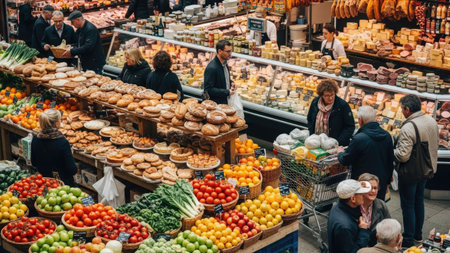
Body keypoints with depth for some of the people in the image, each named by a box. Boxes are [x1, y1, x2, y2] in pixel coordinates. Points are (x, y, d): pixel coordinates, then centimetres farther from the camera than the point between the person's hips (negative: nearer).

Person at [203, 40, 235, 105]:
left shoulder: (224, 64, 7)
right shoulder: (211, 68, -21)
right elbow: (208, 89, -23)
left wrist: (231, 85, 3)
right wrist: (227, 92, -21)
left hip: (226, 102, 8)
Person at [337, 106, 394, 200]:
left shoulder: (358, 139, -21)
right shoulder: (387, 136, -1)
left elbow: (345, 161, -8)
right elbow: (391, 161, 9)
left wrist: (340, 153, 15)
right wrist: (387, 182, 21)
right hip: (382, 184, 6)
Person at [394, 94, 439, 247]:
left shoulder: (408, 128, -28)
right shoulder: (431, 121, -2)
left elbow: (403, 156, -29)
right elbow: (436, 143, 11)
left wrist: (391, 150, -11)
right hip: (426, 170, 8)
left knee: (407, 205, 6)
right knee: (419, 201, 23)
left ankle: (408, 239, 17)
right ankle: (418, 233, 37)